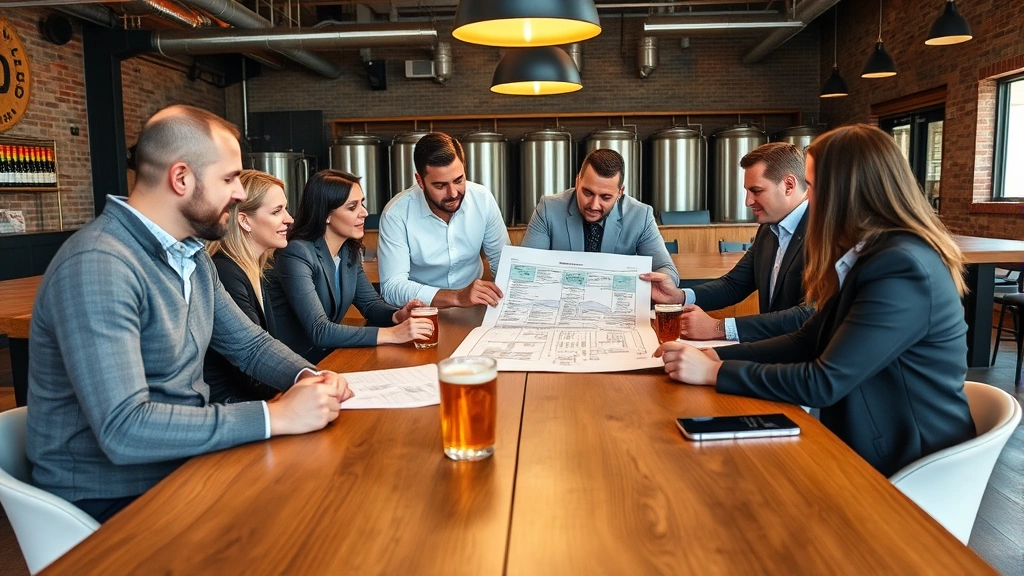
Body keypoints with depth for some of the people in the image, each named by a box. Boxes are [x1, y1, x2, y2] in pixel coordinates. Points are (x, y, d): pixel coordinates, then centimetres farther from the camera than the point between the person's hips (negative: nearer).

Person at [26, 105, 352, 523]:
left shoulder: (192, 254, 6)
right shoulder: (97, 266, -24)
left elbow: (249, 344, 13)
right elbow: (124, 429, -31)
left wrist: (306, 376, -8)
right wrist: (276, 416, -28)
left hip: (185, 461, 8)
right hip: (116, 497, -8)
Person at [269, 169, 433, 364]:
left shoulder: (349, 251, 3)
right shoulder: (297, 254, -21)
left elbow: (371, 303, 8)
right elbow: (319, 331, -28)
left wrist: (397, 316, -14)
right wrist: (392, 334, -31)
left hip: (328, 356, 7)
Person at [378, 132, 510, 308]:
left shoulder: (482, 199, -7)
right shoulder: (397, 213, -16)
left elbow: (503, 261, 2)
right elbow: (392, 287, -22)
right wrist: (457, 297, -33)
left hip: (474, 309, 3)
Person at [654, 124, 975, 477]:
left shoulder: (903, 268, -25)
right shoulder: (869, 254, 5)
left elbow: (824, 382, -25)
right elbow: (807, 341, 6)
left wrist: (714, 373, -19)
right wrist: (716, 355, -5)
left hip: (912, 469, -7)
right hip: (865, 446, 7)